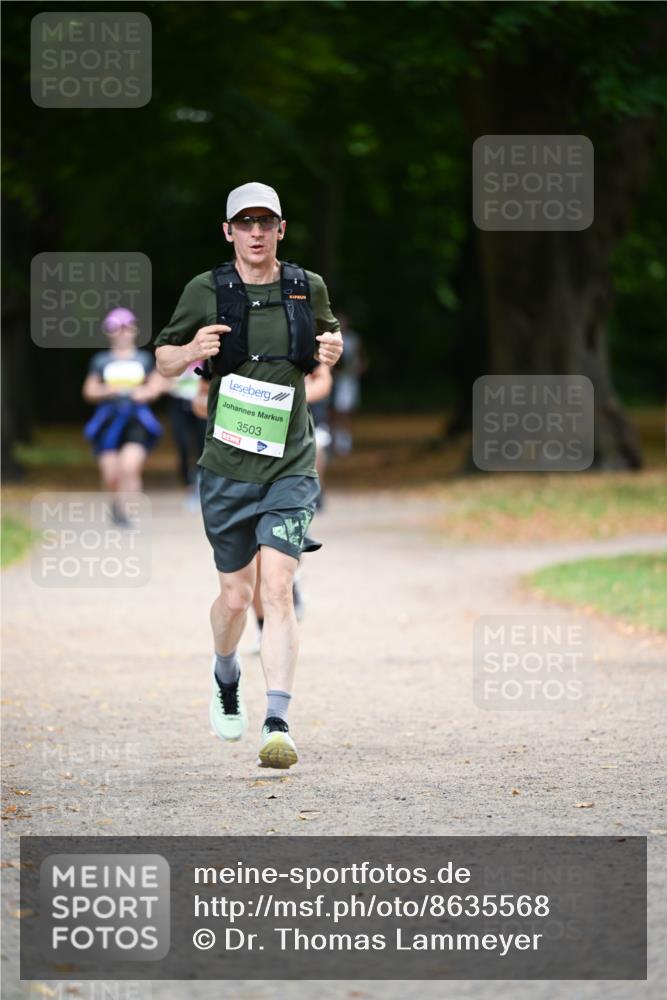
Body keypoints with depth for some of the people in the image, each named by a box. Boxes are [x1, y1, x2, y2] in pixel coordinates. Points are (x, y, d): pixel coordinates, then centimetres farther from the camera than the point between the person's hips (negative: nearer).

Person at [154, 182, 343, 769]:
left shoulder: (309, 288, 3)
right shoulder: (206, 292, -1)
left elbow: (328, 335, 23)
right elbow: (163, 361, 9)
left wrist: (332, 350, 0)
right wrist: (193, 351, -14)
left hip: (290, 467, 0)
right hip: (227, 469, 0)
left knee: (277, 592, -14)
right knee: (236, 596, 9)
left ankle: (278, 727, -18)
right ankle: (226, 678, 43)